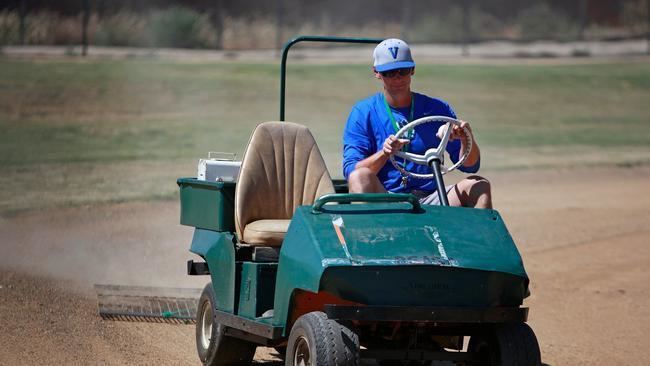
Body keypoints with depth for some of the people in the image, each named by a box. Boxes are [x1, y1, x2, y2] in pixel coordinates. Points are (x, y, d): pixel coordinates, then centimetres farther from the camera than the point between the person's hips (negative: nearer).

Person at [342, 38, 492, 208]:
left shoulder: (437, 109, 11)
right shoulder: (363, 112, 5)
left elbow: (470, 166, 7)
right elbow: (351, 171, -6)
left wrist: (467, 140, -15)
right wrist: (384, 153, -24)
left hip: (429, 201, 2)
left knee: (479, 185, -22)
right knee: (360, 176, -32)